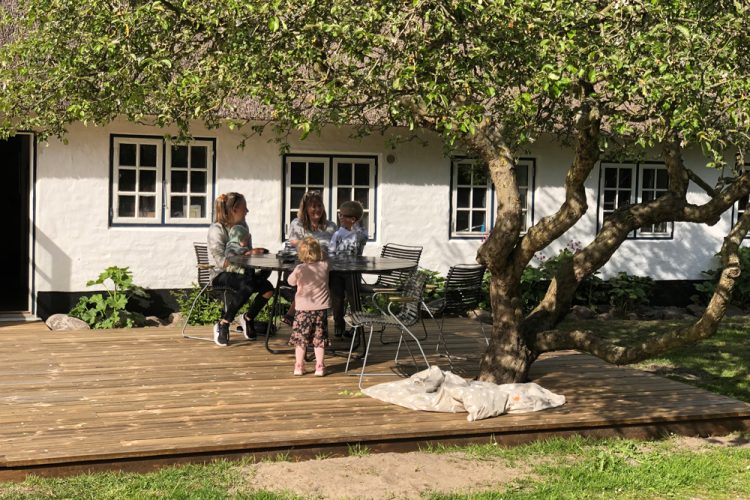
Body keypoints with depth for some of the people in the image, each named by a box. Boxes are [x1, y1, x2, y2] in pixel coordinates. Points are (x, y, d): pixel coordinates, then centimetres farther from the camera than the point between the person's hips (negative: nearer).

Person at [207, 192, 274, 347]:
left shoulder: (242, 225, 8)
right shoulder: (217, 229, -14)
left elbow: (248, 252, 16)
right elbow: (222, 261, -22)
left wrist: (254, 252, -7)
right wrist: (246, 254, -25)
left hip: (240, 272, 7)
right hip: (221, 274, -7)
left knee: (268, 288, -17)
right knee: (248, 286, -35)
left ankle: (248, 319, 10)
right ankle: (222, 325, -20)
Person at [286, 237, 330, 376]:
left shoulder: (299, 269, -15)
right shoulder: (324, 266, -9)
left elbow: (291, 281, 5)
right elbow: (324, 257, 16)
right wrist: (315, 246, 12)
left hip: (303, 309, -2)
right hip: (321, 308, 2)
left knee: (300, 338, 10)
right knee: (319, 339, 10)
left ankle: (299, 366, 13)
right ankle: (320, 366, 10)